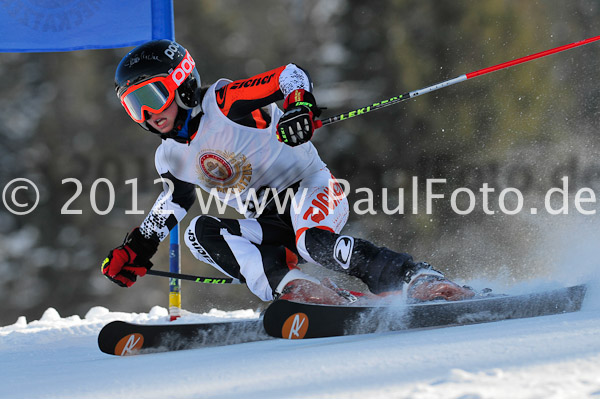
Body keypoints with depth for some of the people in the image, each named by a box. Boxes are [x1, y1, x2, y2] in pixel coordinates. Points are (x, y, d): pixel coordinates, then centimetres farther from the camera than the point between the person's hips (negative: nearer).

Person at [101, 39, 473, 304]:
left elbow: (292, 74, -17)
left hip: (312, 188, -6)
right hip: (269, 225, 6)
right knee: (201, 232, -19)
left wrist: (300, 105, -38)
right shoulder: (171, 158, 8)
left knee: (313, 242, -38)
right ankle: (292, 287, -33)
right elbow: (173, 201, 26)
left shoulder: (224, 102, -12)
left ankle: (421, 279, -30)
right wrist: (137, 249, 19)